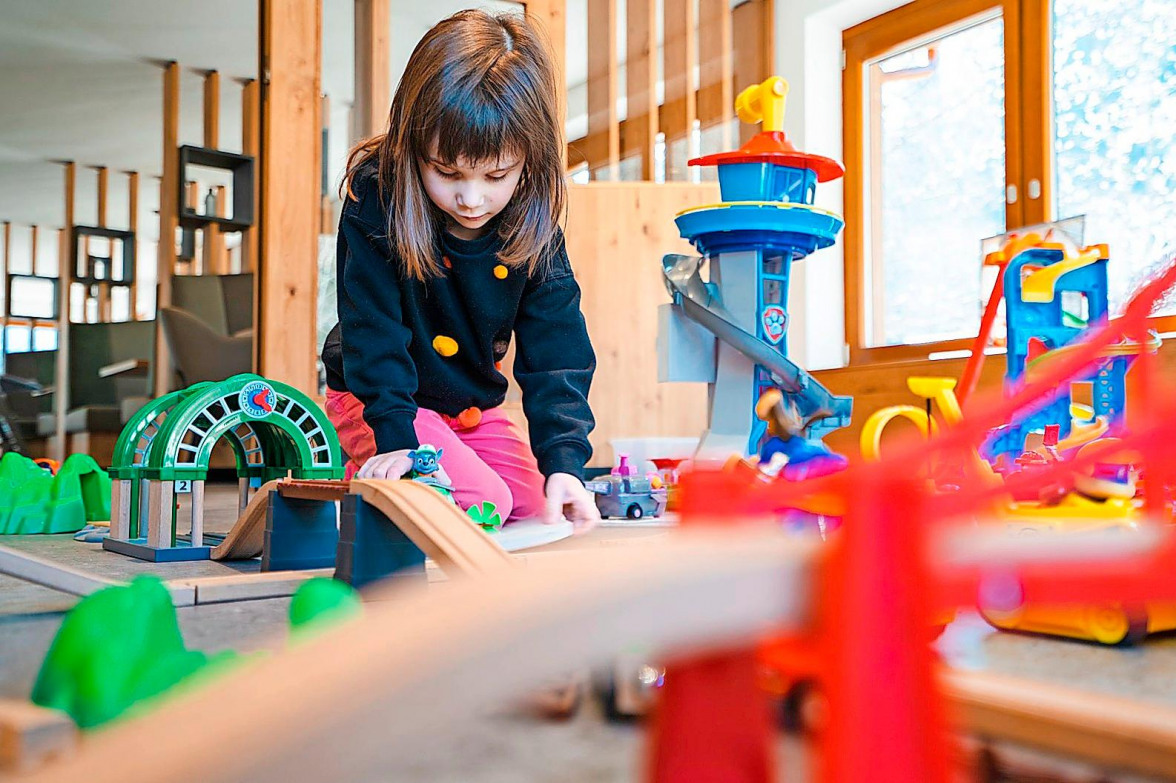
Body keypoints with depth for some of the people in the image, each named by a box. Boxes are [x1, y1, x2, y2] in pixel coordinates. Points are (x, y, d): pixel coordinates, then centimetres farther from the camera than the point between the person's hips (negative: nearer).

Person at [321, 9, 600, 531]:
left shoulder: (536, 232, -13)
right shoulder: (375, 200, -22)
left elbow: (557, 353, -15)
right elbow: (372, 328, -20)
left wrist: (564, 462, -27)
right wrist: (395, 437, -28)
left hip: (475, 409, 5)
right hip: (375, 401, -5)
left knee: (542, 509, 0)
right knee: (483, 503, -23)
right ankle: (365, 484, 3)